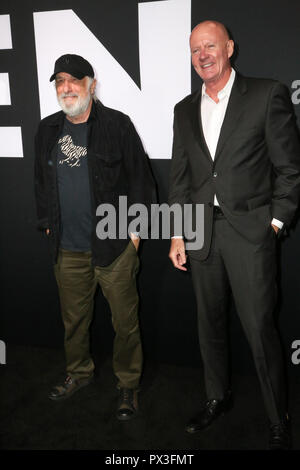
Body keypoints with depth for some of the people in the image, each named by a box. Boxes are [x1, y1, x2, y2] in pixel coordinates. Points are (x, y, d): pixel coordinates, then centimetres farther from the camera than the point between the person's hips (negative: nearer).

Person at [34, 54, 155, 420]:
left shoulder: (117, 125, -4)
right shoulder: (47, 130, 9)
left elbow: (140, 179, -3)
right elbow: (41, 182, 19)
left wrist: (134, 229, -5)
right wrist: (47, 224, 14)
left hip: (115, 246, -4)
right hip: (67, 249, 5)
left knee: (125, 321, 5)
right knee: (73, 318, 18)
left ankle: (128, 384, 25)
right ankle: (78, 372, 40)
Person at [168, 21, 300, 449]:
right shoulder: (185, 110, 12)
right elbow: (180, 176, 13)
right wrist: (177, 232, 8)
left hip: (250, 230, -4)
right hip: (201, 232, 5)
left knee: (260, 328, -2)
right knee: (210, 323, 15)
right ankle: (218, 398, 36)